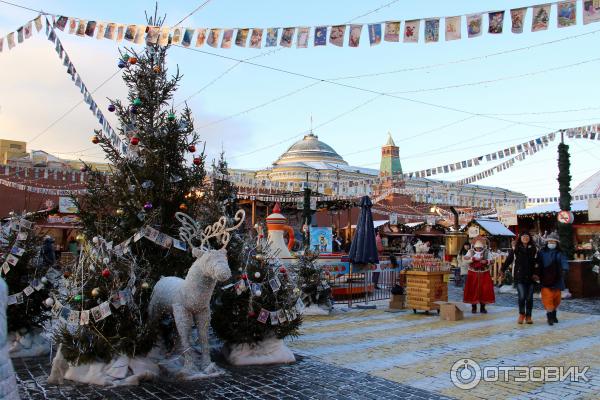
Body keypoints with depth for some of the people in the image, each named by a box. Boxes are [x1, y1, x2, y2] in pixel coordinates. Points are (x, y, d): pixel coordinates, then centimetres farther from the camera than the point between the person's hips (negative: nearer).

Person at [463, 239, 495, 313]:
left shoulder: (487, 252, 5)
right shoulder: (470, 252, 2)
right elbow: (465, 259, -12)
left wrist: (486, 261, -19)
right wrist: (474, 259, -25)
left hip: (484, 274, 1)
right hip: (473, 274, -1)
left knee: (485, 290, -1)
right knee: (473, 290, -2)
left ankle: (482, 307, 12)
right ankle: (473, 307, 11)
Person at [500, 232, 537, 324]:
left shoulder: (533, 249, 4)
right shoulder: (516, 248, 1)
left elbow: (536, 262, 3)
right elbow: (509, 260, 3)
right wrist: (502, 270, -1)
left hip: (530, 276, 2)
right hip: (519, 276, -2)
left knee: (529, 297, 5)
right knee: (522, 296, -7)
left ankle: (528, 316, 18)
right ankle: (521, 314, 13)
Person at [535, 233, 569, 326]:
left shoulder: (560, 253, 5)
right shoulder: (542, 253, 4)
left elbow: (564, 262, -9)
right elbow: (538, 264, 1)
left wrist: (564, 269, -28)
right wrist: (536, 274, -11)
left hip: (557, 280, 2)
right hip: (545, 280, -2)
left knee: (556, 299, 11)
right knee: (547, 297, -11)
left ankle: (554, 315, 30)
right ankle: (550, 316, -7)